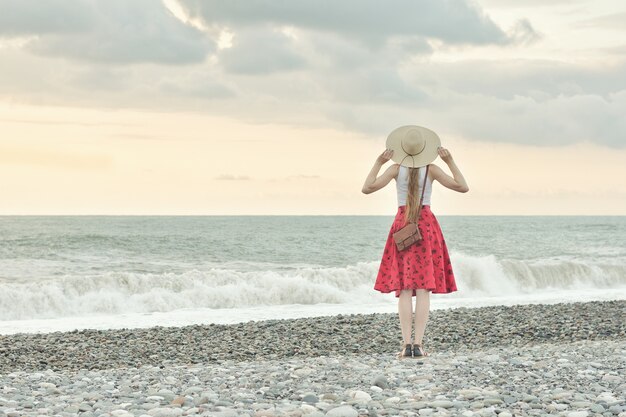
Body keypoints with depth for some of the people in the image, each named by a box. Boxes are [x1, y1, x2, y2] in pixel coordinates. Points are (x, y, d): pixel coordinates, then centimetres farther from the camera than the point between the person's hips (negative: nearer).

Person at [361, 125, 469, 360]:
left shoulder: (396, 168, -2)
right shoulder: (431, 169, -3)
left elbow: (367, 188, -5)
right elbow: (463, 187, -1)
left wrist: (378, 163, 1)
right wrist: (450, 161, 3)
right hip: (427, 225, -1)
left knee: (404, 288, 0)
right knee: (423, 287, -3)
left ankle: (406, 344, -11)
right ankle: (418, 344, -11)